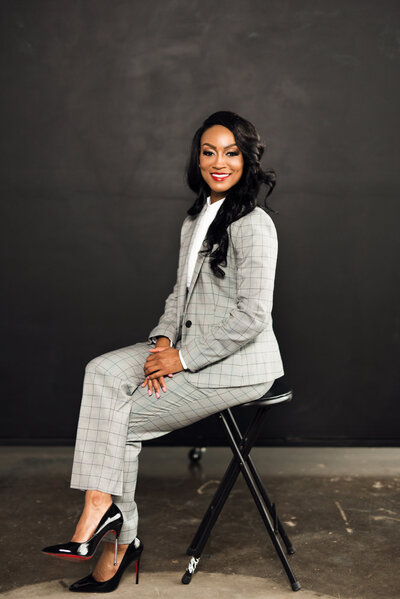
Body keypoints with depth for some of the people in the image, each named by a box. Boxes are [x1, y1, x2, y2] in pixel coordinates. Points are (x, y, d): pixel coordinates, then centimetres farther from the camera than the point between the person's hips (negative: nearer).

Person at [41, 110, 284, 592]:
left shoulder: (254, 226, -15)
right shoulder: (195, 219, 14)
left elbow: (251, 316, -20)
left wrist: (183, 358, -17)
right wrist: (163, 341, -3)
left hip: (238, 362, -8)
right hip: (189, 348, 8)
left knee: (122, 415, -12)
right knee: (103, 372, -13)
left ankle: (119, 537, 5)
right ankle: (102, 509, -15)